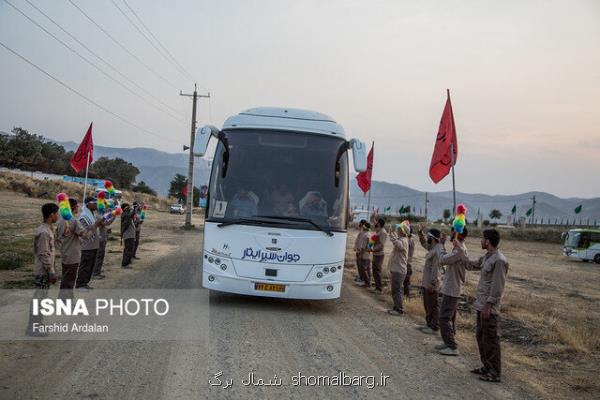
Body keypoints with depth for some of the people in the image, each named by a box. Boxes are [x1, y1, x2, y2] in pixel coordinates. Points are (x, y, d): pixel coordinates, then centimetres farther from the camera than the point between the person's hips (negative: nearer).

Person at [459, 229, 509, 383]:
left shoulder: (499, 260, -19)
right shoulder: (486, 257, 9)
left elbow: (497, 287, -21)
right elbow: (471, 265, 26)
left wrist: (488, 306, -21)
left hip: (489, 308, -10)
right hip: (481, 304, 10)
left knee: (490, 339, -3)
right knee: (481, 337, 17)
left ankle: (495, 373, 5)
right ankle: (487, 367, 28)